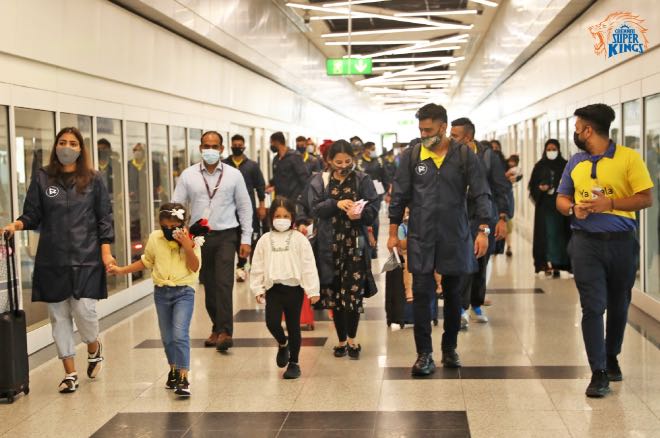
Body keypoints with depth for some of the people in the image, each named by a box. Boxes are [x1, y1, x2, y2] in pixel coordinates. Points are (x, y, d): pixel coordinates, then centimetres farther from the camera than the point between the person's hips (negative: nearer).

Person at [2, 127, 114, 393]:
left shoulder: (93, 180, 4)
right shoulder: (42, 178, 5)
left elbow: (104, 219, 3)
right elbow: (32, 215, 3)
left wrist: (105, 252, -4)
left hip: (86, 258, -1)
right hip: (52, 259, 2)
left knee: (84, 311, -7)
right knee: (59, 315, 4)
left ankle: (94, 348, 27)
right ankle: (70, 373, 15)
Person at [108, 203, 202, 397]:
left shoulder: (191, 240, -8)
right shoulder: (154, 238, 1)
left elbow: (195, 268, -13)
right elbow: (146, 262, 16)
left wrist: (188, 248, -26)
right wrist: (122, 270, 13)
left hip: (184, 292, -4)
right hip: (161, 292, 4)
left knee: (180, 334, -18)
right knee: (167, 337, 14)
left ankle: (183, 377, -17)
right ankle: (174, 369, 35)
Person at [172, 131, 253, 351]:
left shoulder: (234, 175, 2)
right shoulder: (188, 175, 3)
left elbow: (244, 207, 5)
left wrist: (246, 239, 1)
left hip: (225, 236, -2)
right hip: (199, 236, 2)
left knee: (224, 283, -13)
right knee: (209, 286, 9)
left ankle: (225, 332, -12)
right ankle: (217, 327, 24)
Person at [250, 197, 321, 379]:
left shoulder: (299, 239, -3)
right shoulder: (265, 240, 5)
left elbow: (308, 266, -6)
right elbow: (257, 266, 8)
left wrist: (313, 290, -9)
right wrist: (258, 288, 4)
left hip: (294, 288, -2)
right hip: (273, 288, 2)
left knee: (293, 326, 6)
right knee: (272, 322, -11)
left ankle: (294, 363, 18)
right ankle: (282, 344, 22)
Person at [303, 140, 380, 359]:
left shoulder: (363, 180, 2)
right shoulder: (319, 181, 6)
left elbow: (373, 208, -2)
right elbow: (314, 208, -4)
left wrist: (361, 213, -23)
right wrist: (336, 203, -18)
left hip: (355, 244, -1)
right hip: (330, 245, 2)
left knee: (353, 293, -7)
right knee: (335, 293, 8)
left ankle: (351, 339, 12)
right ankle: (342, 340, 22)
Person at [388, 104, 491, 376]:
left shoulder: (464, 155, -2)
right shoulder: (411, 155, 0)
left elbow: (481, 194, -2)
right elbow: (399, 195, 5)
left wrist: (483, 230, -10)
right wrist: (393, 232, 4)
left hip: (456, 238, 0)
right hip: (420, 238, 0)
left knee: (454, 295, 12)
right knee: (421, 294, -3)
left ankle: (450, 348, 28)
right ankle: (424, 354, 5)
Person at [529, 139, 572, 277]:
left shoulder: (565, 165, 4)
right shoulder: (539, 166, 6)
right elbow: (533, 185, 5)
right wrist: (540, 188, -14)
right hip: (544, 206, 1)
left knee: (558, 233, -3)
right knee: (546, 233, -3)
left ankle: (557, 264, 0)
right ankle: (547, 262, -2)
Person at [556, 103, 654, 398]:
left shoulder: (628, 158, -6)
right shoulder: (575, 162, 8)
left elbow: (646, 198, -9)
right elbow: (561, 198, 15)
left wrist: (609, 203, -20)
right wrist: (572, 208, -8)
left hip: (621, 242, -1)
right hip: (586, 243, 2)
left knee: (618, 305, 13)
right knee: (593, 307, -7)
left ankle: (611, 357, 35)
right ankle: (598, 373, -4)